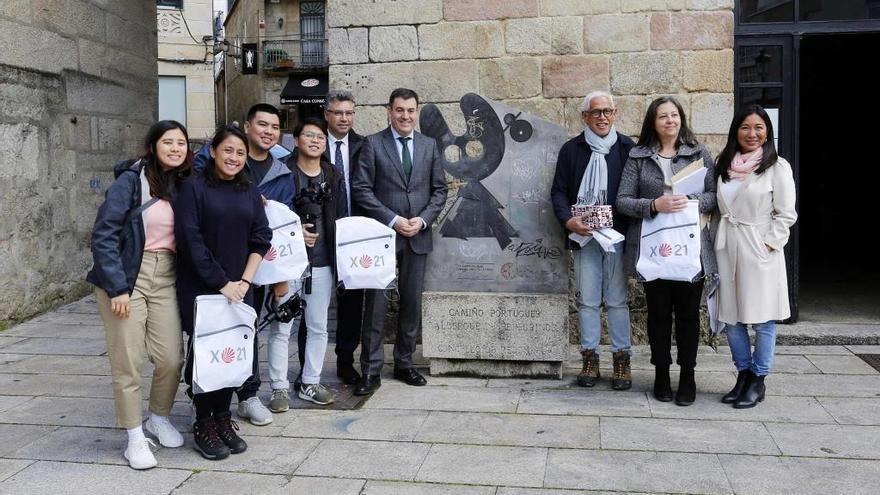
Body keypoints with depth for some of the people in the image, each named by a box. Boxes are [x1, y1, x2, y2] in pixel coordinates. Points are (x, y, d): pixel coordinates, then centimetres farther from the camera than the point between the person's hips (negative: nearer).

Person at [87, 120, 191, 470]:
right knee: (128, 362, -1)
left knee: (171, 357, 1)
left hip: (165, 277, 5)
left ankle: (159, 419, 27)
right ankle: (135, 438, 15)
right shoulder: (131, 180, -10)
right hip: (126, 278, -4)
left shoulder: (183, 185, 7)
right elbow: (103, 235, -13)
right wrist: (117, 287, -17)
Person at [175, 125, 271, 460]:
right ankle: (203, 425, 13)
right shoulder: (194, 187, -4)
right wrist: (220, 283, -13)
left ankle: (223, 418, 20)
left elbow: (261, 238, 7)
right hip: (201, 288, -4)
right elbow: (190, 239, -11)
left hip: (238, 288, 4)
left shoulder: (250, 192, 10)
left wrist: (244, 281, -5)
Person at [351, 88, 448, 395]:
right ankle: (371, 370, 5)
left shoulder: (429, 145, 10)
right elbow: (362, 189, -6)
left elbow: (439, 189, 10)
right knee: (376, 303, -2)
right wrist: (393, 220, -13)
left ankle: (404, 364, 22)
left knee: (412, 303, 9)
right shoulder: (373, 144, 0)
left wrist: (423, 219, -6)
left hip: (418, 236, 3)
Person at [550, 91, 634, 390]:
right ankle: (590, 358, 15)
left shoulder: (628, 148, 5)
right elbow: (559, 191, 7)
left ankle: (621, 359, 13)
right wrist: (568, 221, -10)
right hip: (583, 235, 1)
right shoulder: (571, 149, 8)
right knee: (587, 300, 6)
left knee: (617, 299, 4)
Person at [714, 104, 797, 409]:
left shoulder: (777, 167, -4)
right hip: (728, 249, 5)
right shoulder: (725, 165, 10)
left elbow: (786, 214, -4)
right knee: (730, 317, 8)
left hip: (760, 250, -5)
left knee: (763, 319, 2)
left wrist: (768, 244, -11)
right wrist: (720, 241, 7)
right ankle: (743, 374, 23)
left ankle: (758, 381, 15)